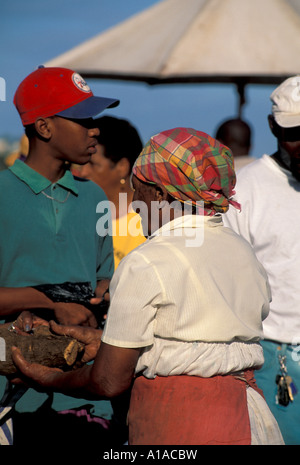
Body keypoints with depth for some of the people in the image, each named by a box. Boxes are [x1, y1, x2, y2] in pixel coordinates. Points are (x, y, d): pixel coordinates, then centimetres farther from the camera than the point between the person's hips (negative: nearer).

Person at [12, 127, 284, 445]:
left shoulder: (147, 264, -13)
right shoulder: (243, 252, 8)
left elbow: (110, 381, -10)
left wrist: (53, 380, 10)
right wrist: (106, 341, 21)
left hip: (177, 429, -7)